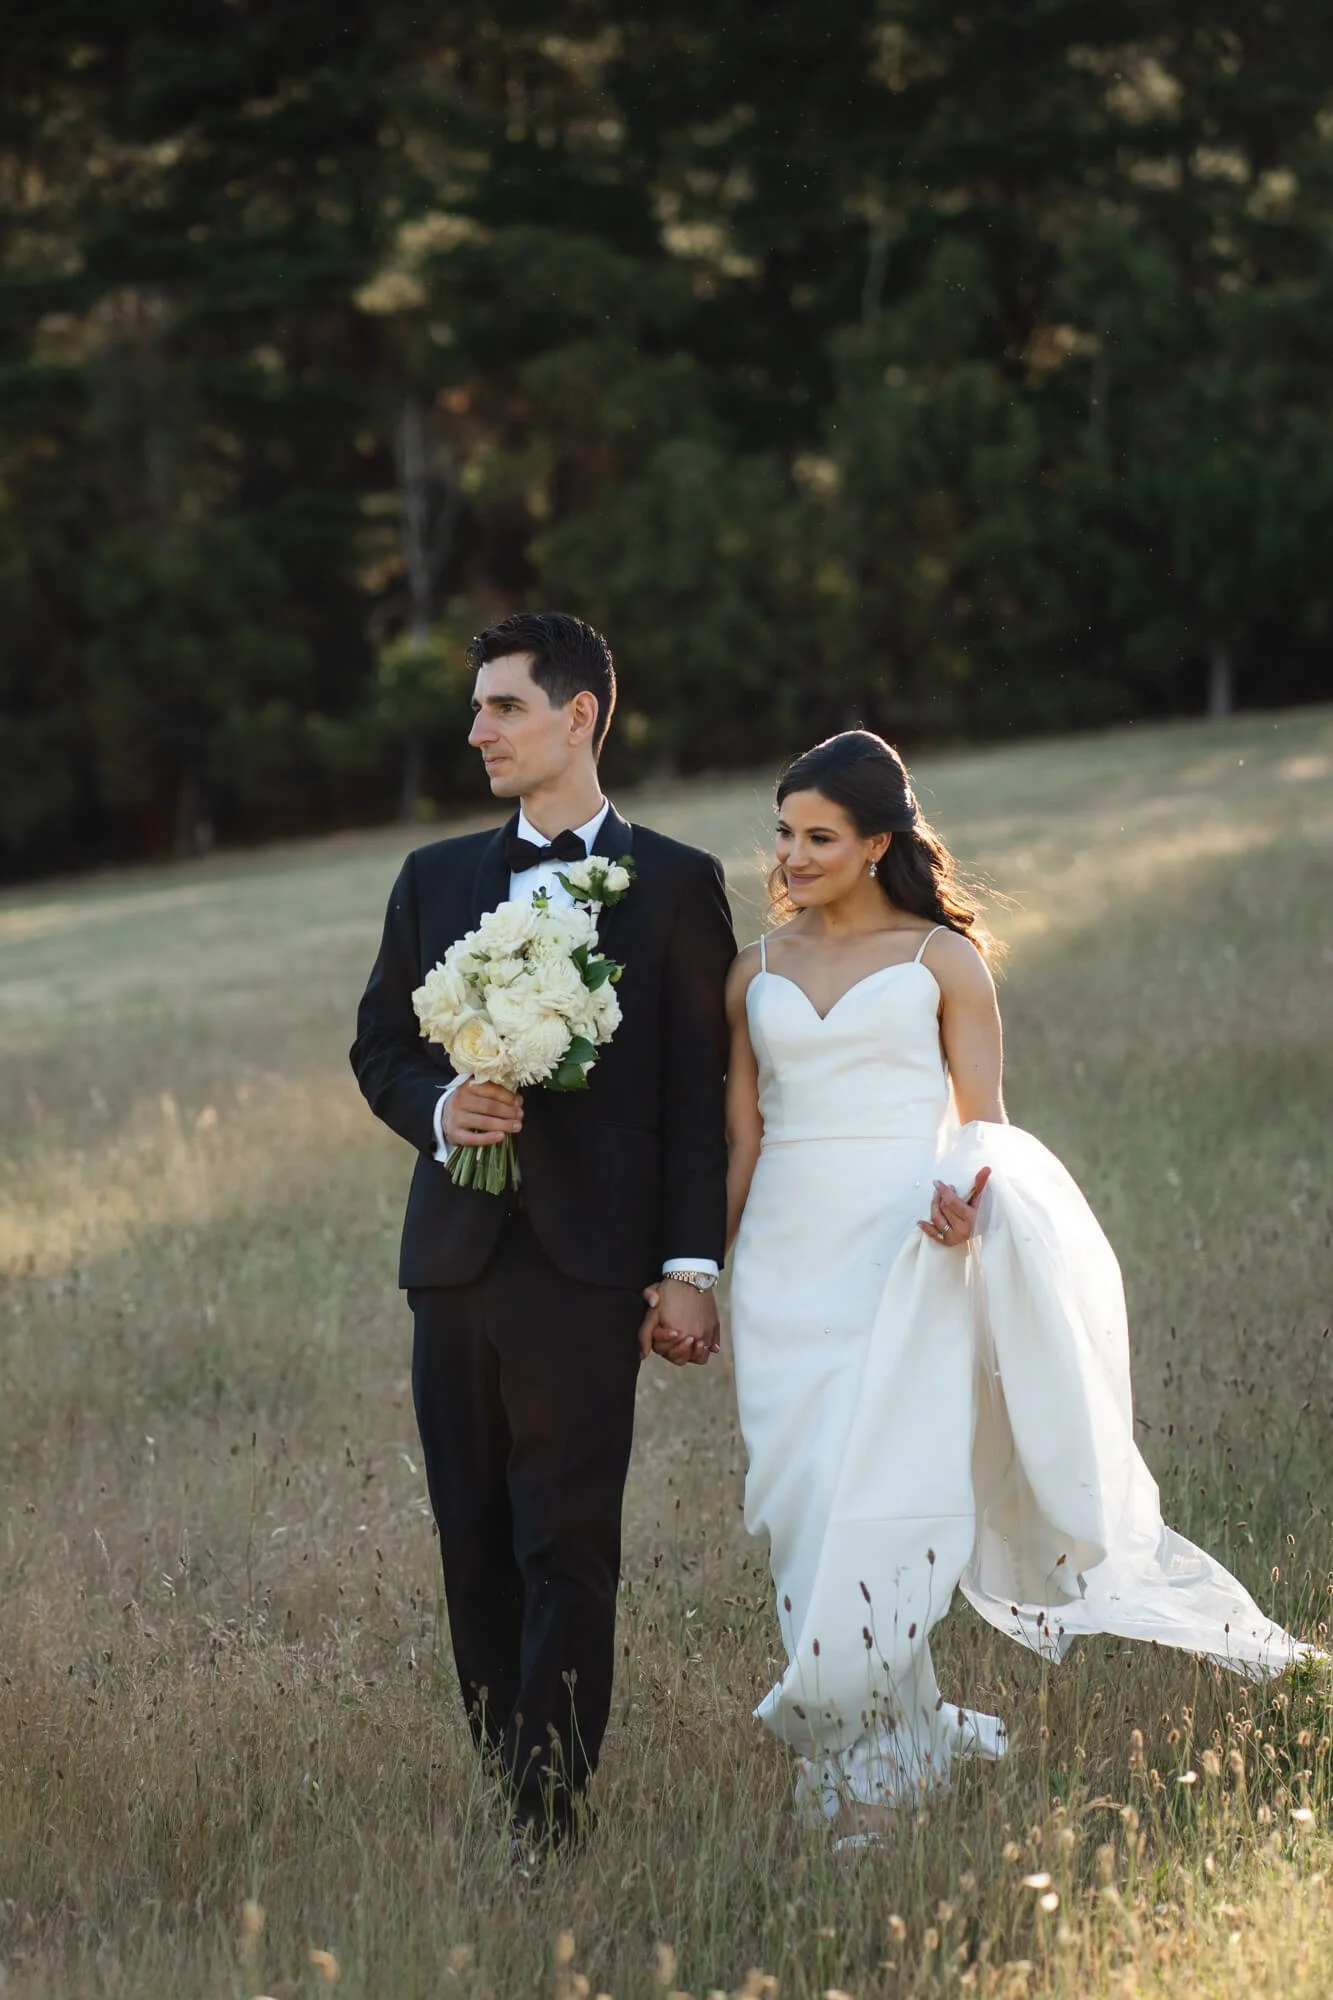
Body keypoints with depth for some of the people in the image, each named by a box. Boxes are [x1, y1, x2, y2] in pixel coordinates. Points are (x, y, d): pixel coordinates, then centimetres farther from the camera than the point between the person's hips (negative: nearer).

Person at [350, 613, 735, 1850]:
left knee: (566, 1549, -6)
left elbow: (699, 1090, -1)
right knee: (475, 1545, 7)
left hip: (586, 1268, -4)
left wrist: (691, 1263, -7)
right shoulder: (435, 879, 14)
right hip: (456, 1255, 4)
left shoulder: (675, 886, 2)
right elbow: (379, 1049, 17)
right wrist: (439, 1108, -6)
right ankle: (498, 1785, 15)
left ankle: (551, 1814, -5)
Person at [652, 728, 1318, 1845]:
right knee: (803, 1508, -2)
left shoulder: (940, 959, 3)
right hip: (788, 1268, 4)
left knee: (876, 1505, -10)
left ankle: (871, 1777, -3)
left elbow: (985, 1126, 3)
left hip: (905, 1260, -4)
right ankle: (915, 1732, 10)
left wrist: (970, 1201, -18)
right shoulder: (758, 975, 13)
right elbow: (743, 1144, 16)